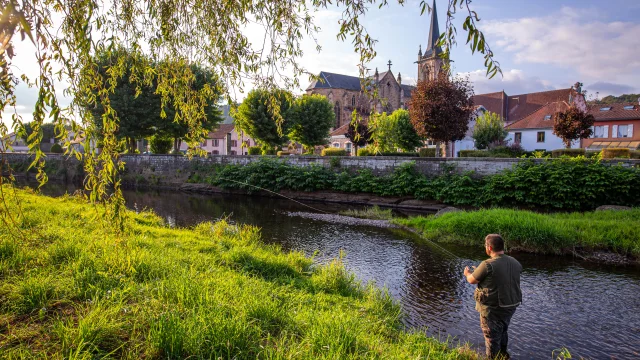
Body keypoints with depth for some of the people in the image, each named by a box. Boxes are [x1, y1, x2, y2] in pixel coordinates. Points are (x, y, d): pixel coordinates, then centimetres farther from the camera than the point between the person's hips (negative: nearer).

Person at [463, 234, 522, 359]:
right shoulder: (516, 263, -6)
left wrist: (467, 273, 10)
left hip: (492, 309, -7)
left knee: (492, 337, 13)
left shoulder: (488, 265, -27)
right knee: (503, 332, 29)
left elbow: (472, 280, -13)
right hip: (510, 306, 7)